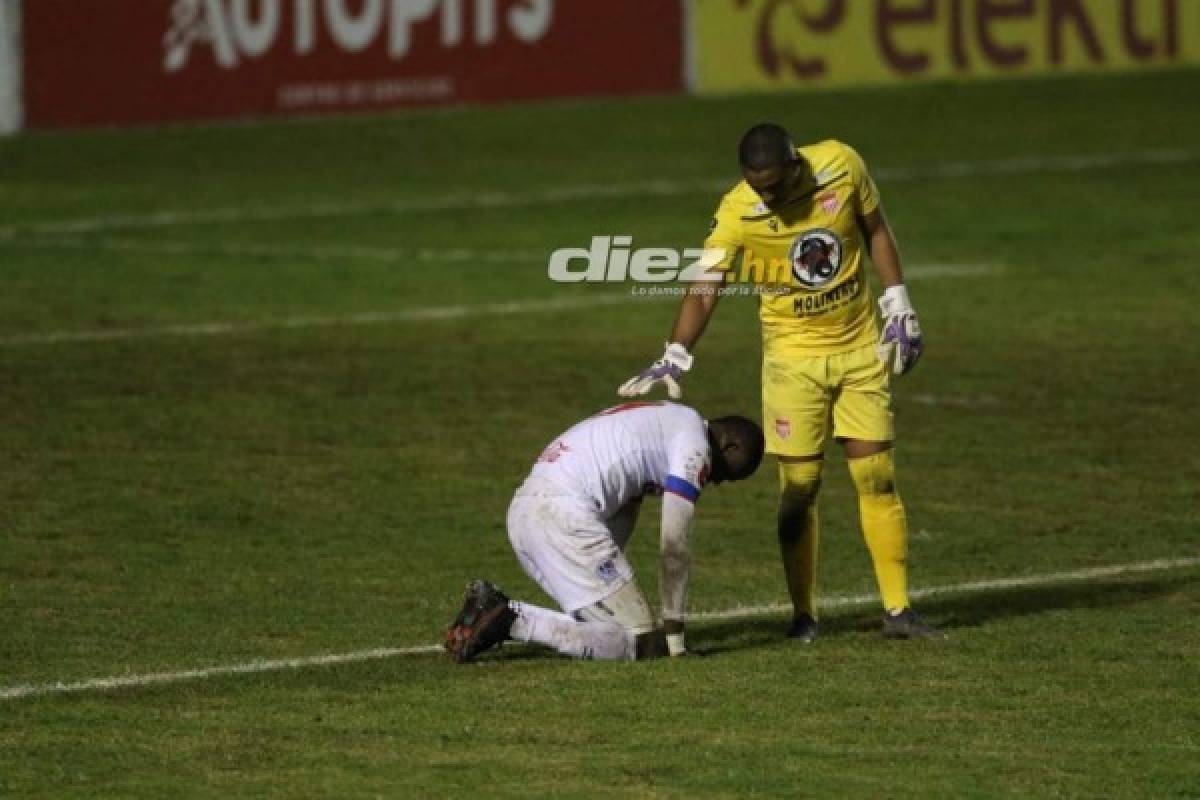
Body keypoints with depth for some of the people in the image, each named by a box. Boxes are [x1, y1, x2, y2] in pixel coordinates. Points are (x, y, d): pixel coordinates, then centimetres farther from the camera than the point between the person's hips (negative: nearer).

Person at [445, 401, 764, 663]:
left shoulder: (663, 420, 29)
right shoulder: (694, 448, 0)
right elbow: (674, 546, -4)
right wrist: (674, 632, 2)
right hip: (565, 516, -10)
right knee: (638, 643, -8)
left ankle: (495, 608, 3)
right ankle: (514, 620, -17)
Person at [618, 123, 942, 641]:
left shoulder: (841, 165, -13)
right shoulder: (737, 213, -20)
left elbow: (875, 230, 3)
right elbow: (705, 288, -23)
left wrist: (899, 308, 0)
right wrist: (675, 359, -34)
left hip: (861, 347, 2)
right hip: (793, 357, -2)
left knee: (878, 478, 1)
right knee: (799, 487, -3)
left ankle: (897, 609, 6)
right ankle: (803, 614, 7)